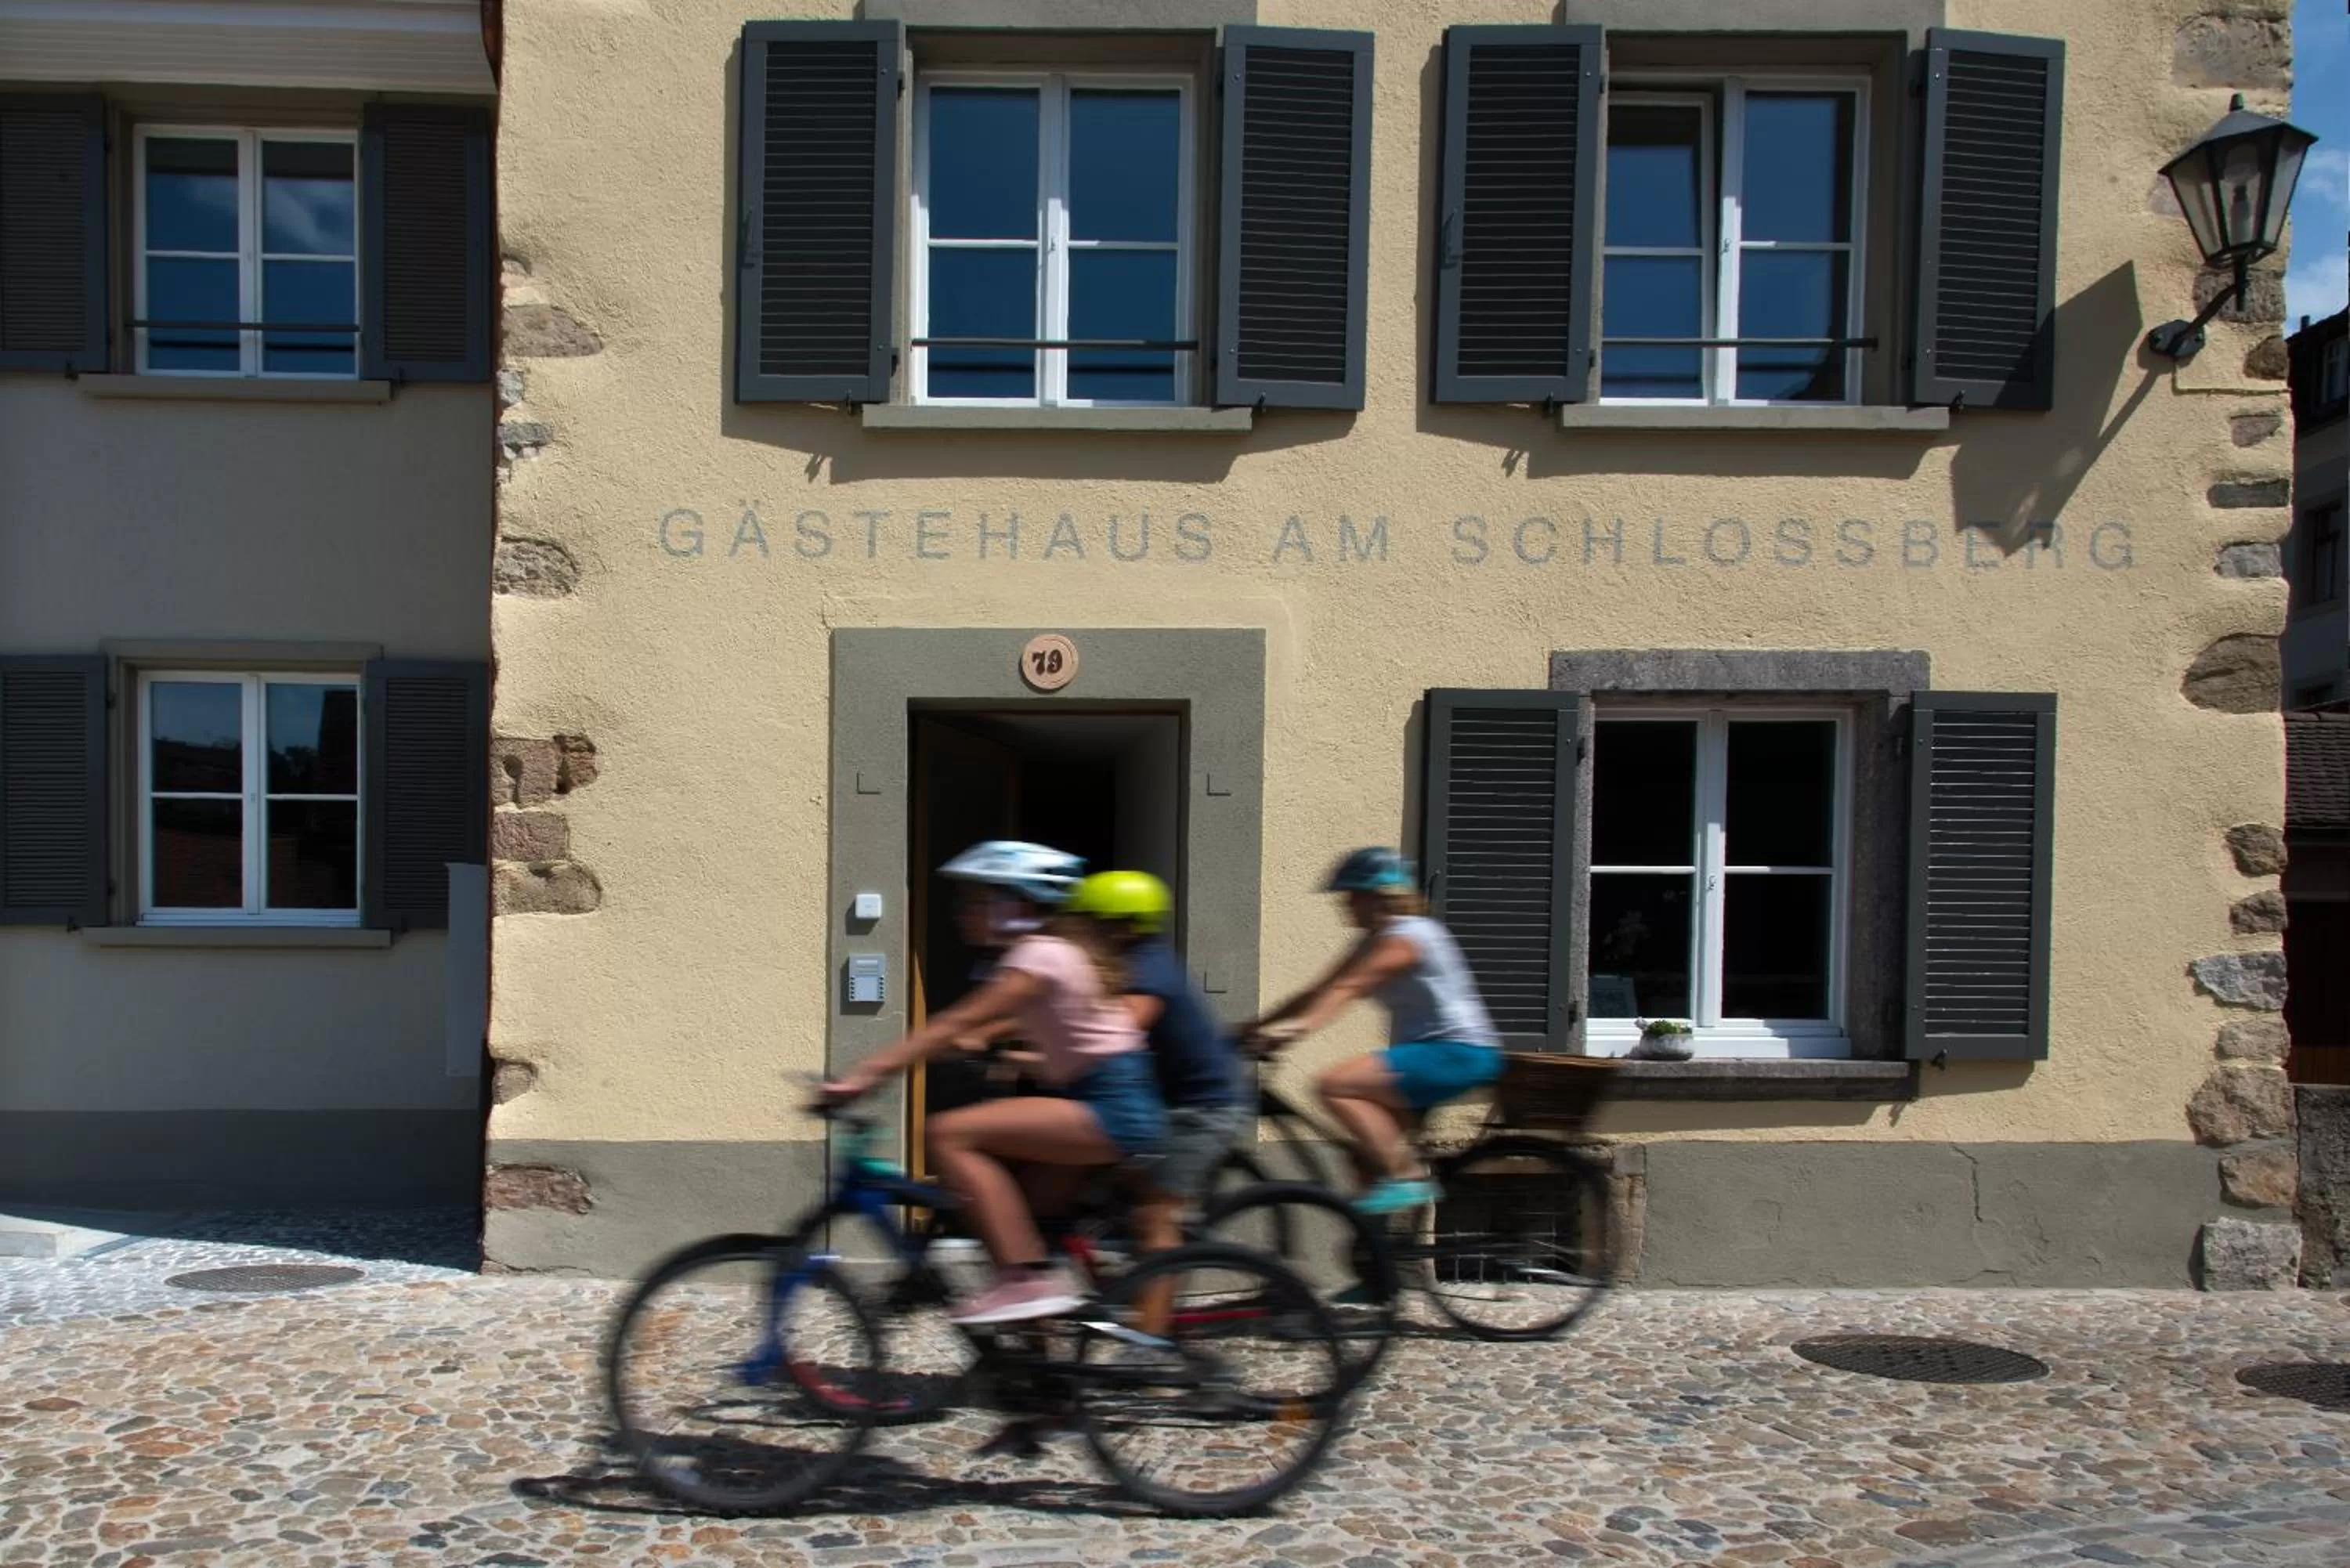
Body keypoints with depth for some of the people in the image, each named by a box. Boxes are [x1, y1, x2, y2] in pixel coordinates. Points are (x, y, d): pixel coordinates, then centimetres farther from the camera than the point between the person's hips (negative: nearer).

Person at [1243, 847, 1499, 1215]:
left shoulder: (1407, 937, -13)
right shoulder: (1377, 940, 15)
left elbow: (1348, 988, -29)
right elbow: (1321, 990, 11)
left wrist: (1300, 1026, -41)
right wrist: (1257, 1027, 3)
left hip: (1457, 1053, -10)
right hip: (1429, 1053, 10)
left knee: (1334, 1085, -22)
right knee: (1368, 1156, 8)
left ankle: (1407, 1177, -20)